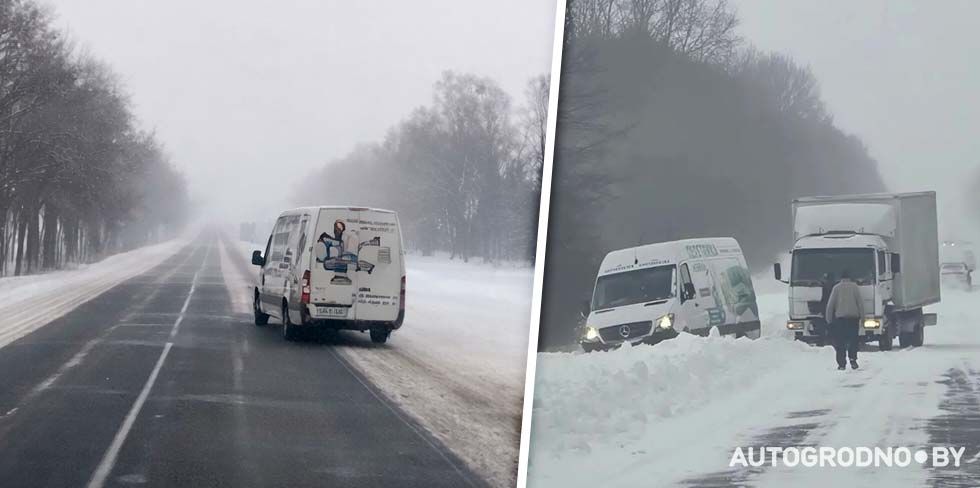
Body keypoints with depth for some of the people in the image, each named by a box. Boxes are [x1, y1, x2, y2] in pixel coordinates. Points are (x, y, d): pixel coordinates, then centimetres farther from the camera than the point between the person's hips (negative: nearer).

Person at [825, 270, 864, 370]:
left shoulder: (837, 288, 4)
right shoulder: (855, 287, 5)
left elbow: (830, 304, 2)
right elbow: (861, 302, 2)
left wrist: (829, 319, 8)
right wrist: (862, 316, 7)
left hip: (840, 317, -1)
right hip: (853, 317, 1)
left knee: (840, 341, 3)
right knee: (853, 339, 10)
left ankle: (841, 364, -2)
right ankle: (853, 359, -7)